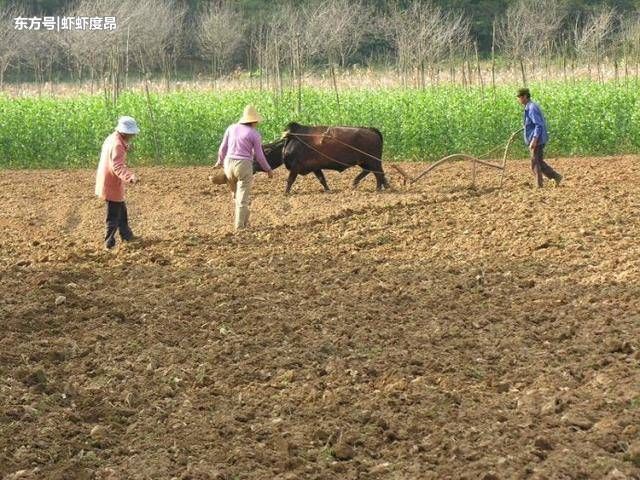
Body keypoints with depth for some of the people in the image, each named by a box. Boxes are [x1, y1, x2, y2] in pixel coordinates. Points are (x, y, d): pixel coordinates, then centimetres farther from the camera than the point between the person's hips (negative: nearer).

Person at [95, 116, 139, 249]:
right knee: (114, 215, 2)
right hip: (112, 186, -10)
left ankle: (126, 235, 36)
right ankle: (109, 242, 11)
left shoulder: (112, 139, 7)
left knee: (121, 210, 23)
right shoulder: (117, 145, -25)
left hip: (106, 182, 10)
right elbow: (118, 167, -37)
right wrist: (130, 177, -52)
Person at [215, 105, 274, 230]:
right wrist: (268, 169, 10)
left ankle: (244, 220, 27)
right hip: (244, 165, -5)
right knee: (243, 197, 4)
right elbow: (259, 156, -4)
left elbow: (223, 148, 10)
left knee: (236, 195, 21)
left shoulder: (231, 128, 5)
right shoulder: (255, 134, -7)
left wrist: (220, 161, 28)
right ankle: (240, 225, 6)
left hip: (229, 163, 5)